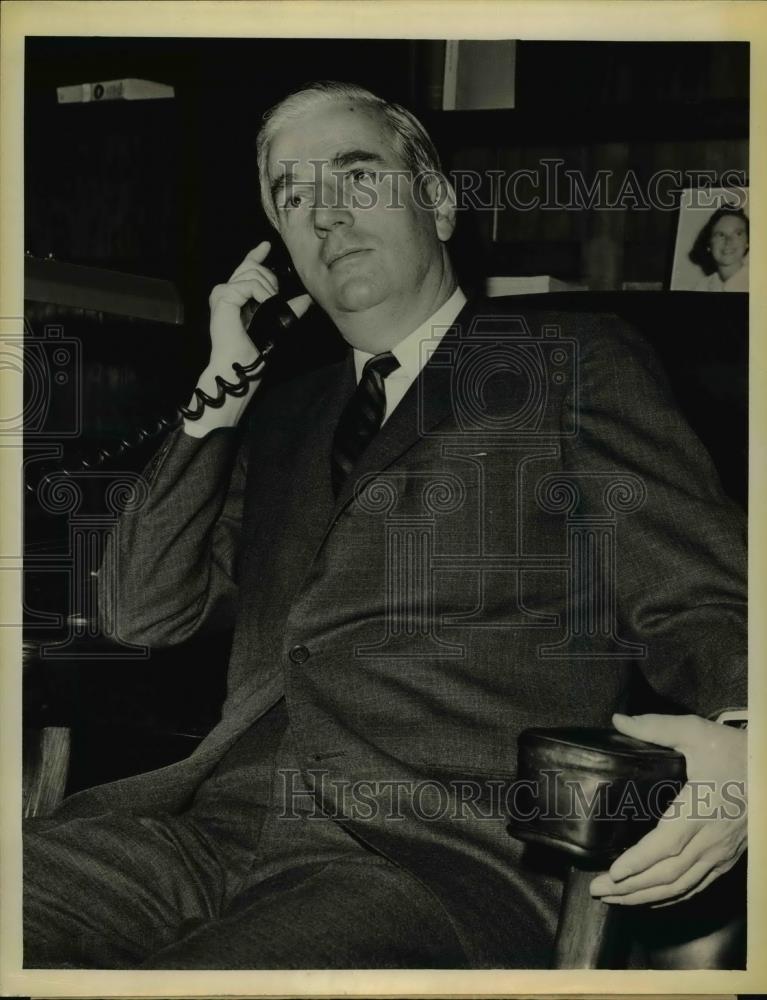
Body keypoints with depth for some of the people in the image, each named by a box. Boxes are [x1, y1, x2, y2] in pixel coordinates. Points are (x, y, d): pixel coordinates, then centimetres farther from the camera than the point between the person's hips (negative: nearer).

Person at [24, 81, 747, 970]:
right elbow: (144, 613, 18)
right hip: (221, 817, 5)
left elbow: (699, 603, 2)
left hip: (442, 852, -5)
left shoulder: (574, 365, 9)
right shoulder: (283, 415, 25)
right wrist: (224, 388, 11)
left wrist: (737, 742, -21)